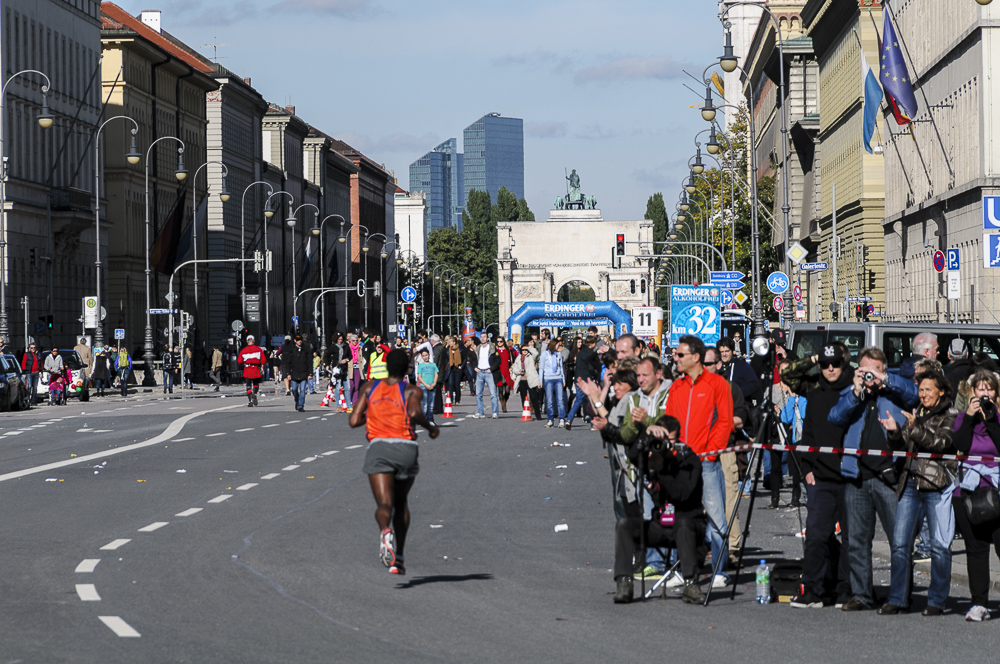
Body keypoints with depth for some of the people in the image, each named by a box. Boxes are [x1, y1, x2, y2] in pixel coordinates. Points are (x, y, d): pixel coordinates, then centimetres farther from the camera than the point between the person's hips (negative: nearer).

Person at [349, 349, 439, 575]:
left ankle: (385, 531, -46)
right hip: (406, 447, 0)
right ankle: (398, 558, 18)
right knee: (401, 502, 22)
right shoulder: (412, 391, 7)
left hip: (378, 446, 0)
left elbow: (354, 421, 9)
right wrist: (430, 427, 4)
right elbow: (414, 413, -14)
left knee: (384, 504, -9)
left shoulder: (370, 387, 14)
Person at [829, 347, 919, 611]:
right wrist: (856, 391, -9)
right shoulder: (850, 393, 17)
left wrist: (883, 379, -12)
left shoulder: (893, 392, 10)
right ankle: (861, 594, 13)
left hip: (889, 477, -3)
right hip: (857, 478, 3)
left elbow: (913, 392, -8)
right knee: (857, 540, 5)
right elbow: (835, 417, 2)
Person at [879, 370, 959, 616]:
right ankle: (897, 600, 6)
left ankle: (936, 601, 6)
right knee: (900, 543, 1)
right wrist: (894, 432, -3)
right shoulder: (915, 414, 17)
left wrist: (916, 429, -24)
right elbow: (901, 448, 16)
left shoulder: (951, 417, 1)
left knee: (940, 545, -3)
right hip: (911, 483, 5)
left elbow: (941, 443, -15)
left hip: (938, 486, -5)